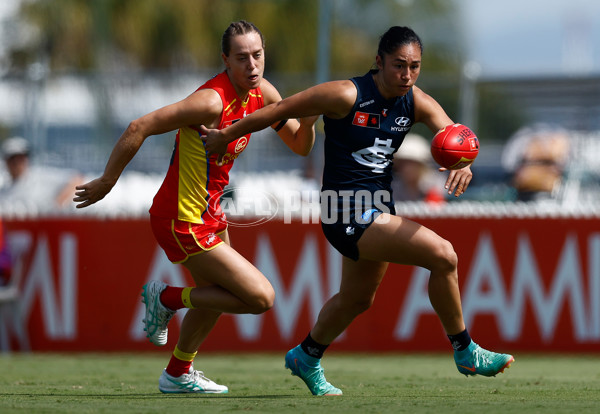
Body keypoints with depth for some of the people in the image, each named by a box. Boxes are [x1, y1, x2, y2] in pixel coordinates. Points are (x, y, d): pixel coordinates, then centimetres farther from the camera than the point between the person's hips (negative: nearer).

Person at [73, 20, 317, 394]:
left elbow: (300, 146, 10)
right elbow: (140, 128, -25)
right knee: (261, 297, -11)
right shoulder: (213, 101, -26)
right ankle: (166, 298, 4)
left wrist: (309, 121, -12)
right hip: (184, 222, -9)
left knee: (217, 295, 28)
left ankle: (179, 373, 47)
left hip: (209, 213, 9)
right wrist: (106, 182, -19)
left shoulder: (263, 94, 0)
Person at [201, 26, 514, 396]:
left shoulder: (417, 103, -2)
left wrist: (463, 163, -38)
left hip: (378, 212, 8)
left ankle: (306, 358, 50)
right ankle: (466, 353, -6)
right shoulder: (346, 96, -18)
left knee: (357, 299, 27)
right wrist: (226, 137, -1)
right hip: (348, 212, -8)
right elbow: (280, 110, -9)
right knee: (443, 255, -20)